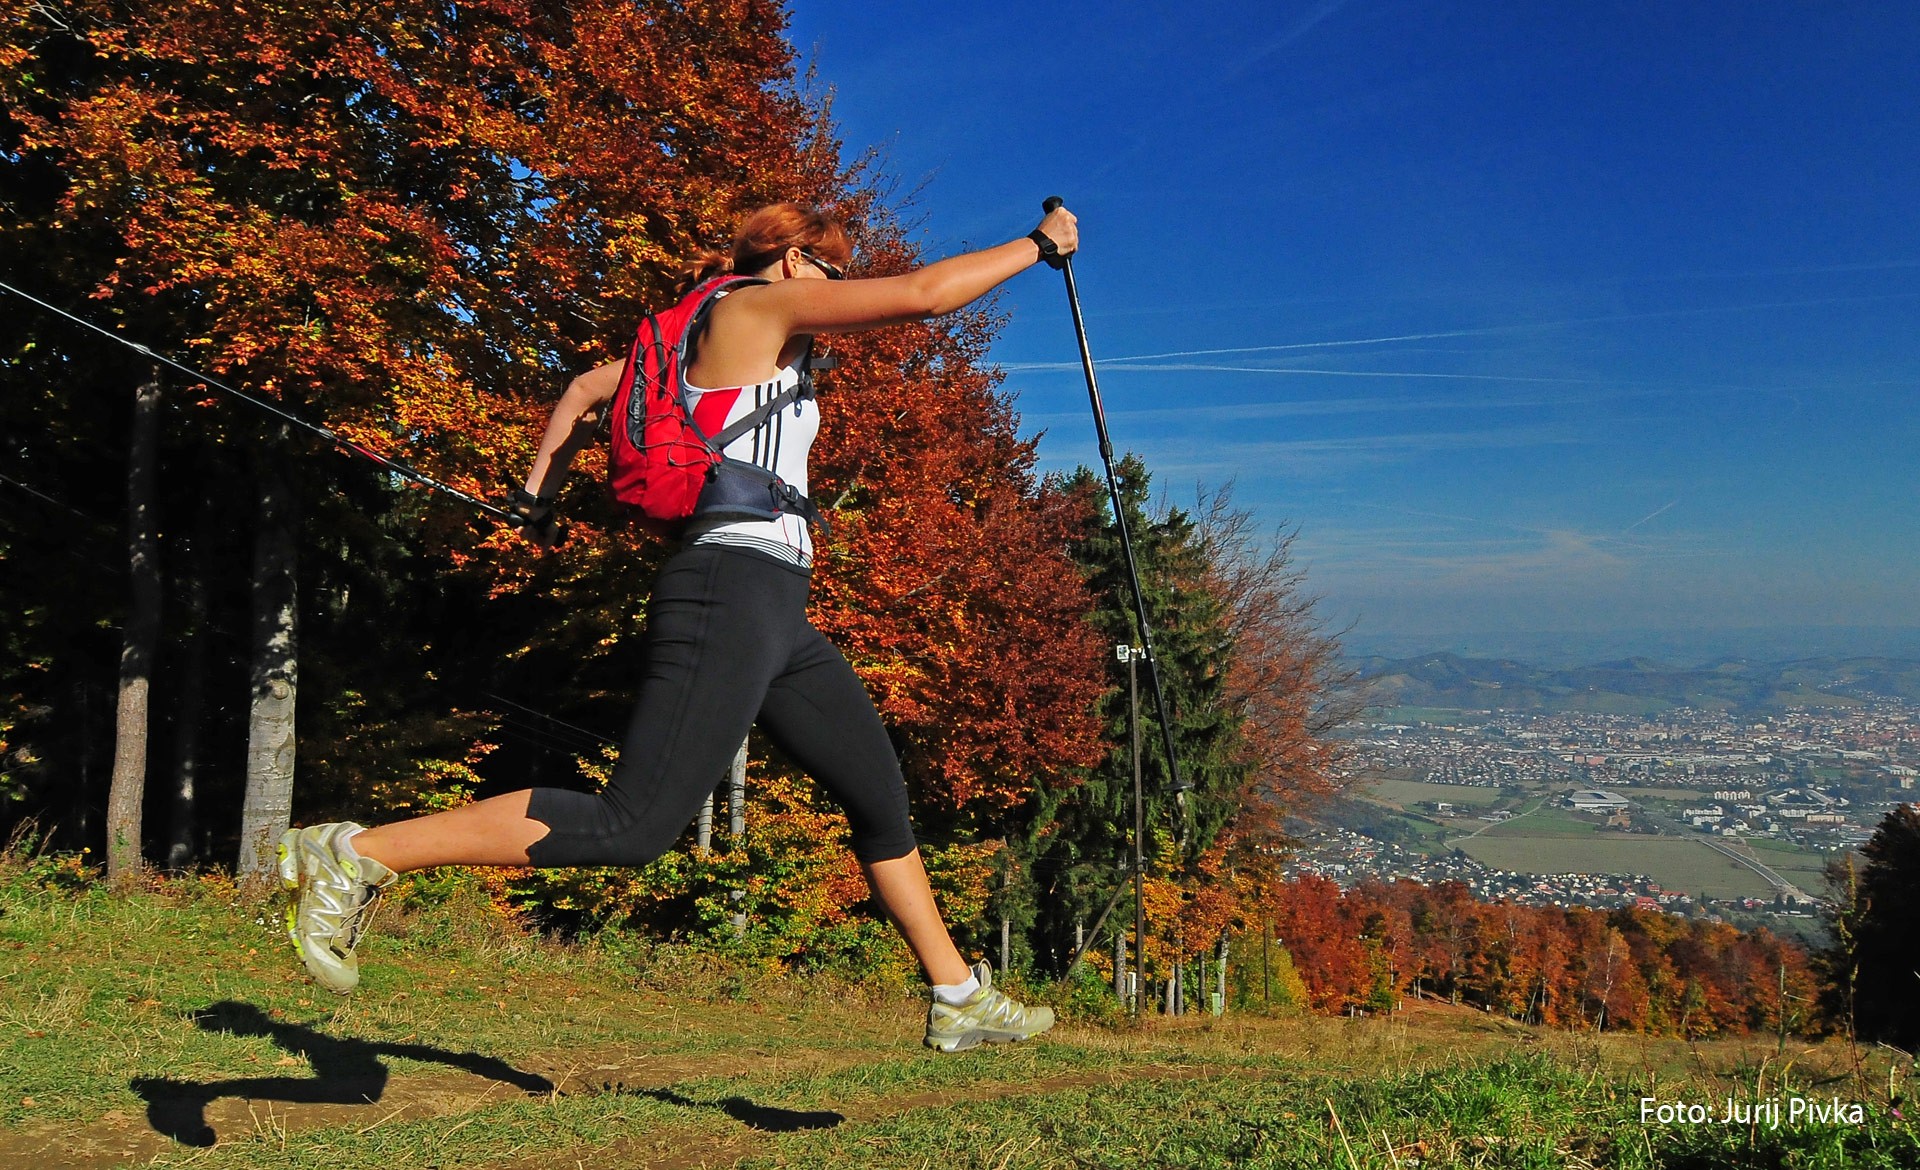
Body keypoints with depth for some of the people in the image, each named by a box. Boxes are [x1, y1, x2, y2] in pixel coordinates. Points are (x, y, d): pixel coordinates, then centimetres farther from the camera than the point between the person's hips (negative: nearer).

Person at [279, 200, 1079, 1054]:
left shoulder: (711, 341, 24)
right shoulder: (756, 303, -1)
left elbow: (586, 389, 30)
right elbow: (923, 292, -9)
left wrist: (536, 494, 32)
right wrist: (1038, 245, 3)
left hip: (777, 614, 11)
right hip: (731, 591, -11)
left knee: (881, 797, 12)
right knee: (633, 826, -17)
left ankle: (960, 998, 22)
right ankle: (354, 856, -11)